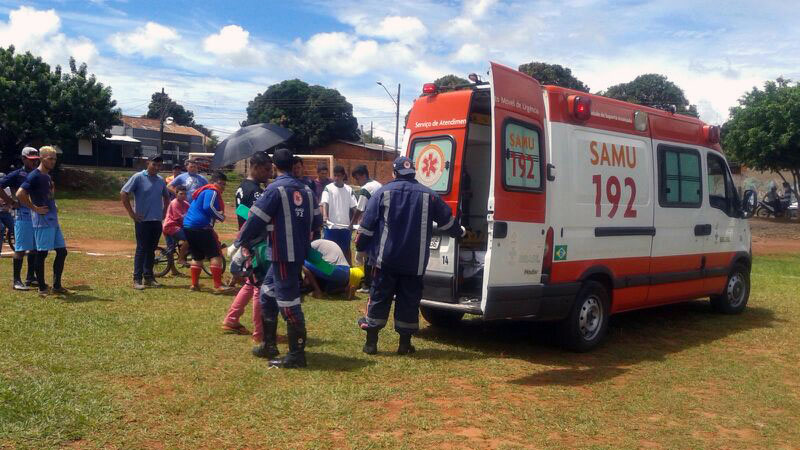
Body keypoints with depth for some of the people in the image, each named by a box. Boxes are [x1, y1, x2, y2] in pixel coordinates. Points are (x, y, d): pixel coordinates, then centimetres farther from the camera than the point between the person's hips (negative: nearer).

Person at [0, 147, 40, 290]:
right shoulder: (17, 175, -6)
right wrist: (12, 202, -13)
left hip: (38, 214, 7)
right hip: (23, 215, -7)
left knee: (35, 248, 12)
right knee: (21, 248, -4)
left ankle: (31, 278, 22)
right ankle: (17, 280, 1)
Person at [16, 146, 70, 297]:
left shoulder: (48, 176, 15)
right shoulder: (34, 176, -12)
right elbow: (20, 194, -22)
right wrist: (35, 208, -17)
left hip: (53, 220, 9)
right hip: (42, 221, -9)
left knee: (62, 251, 9)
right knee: (42, 253, -2)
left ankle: (57, 286, 17)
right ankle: (42, 288, 7)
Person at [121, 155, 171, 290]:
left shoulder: (161, 180, 10)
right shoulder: (138, 177, -7)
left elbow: (166, 196, 26)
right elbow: (123, 194, -10)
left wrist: (164, 212, 15)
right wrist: (131, 213, -11)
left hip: (157, 221, 5)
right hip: (143, 220, -5)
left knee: (151, 249, 10)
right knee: (141, 249, -4)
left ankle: (148, 277, 19)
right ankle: (137, 279, 0)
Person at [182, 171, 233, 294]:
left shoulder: (204, 191, 25)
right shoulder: (212, 192, -7)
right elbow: (208, 207, -22)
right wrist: (221, 216, -9)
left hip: (188, 226, 10)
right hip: (201, 227, -10)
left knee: (197, 256, 18)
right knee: (216, 255, -9)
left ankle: (194, 284, 19)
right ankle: (218, 286, -13)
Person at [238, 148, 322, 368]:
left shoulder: (276, 189, -11)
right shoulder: (305, 190, 9)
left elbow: (256, 219, -11)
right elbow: (317, 221, 12)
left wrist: (243, 242, 2)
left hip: (283, 255, -8)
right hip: (300, 253, 8)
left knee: (288, 302, -3)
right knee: (267, 294, 19)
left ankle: (297, 355, 2)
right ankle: (269, 345, 25)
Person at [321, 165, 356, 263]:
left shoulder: (349, 189, 4)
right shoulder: (328, 188, -4)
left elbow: (353, 207, 4)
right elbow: (324, 203, -17)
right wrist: (325, 216, -35)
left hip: (345, 226, 2)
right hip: (331, 226, -2)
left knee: (346, 249, 11)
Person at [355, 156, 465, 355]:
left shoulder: (383, 192, 0)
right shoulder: (428, 195, 4)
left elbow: (367, 225, 0)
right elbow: (447, 220, 15)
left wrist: (360, 248, 9)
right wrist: (460, 232, 34)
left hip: (386, 259, -1)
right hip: (416, 262, 1)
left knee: (379, 298, 7)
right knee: (409, 301, 8)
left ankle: (371, 342, 8)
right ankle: (405, 343, 12)